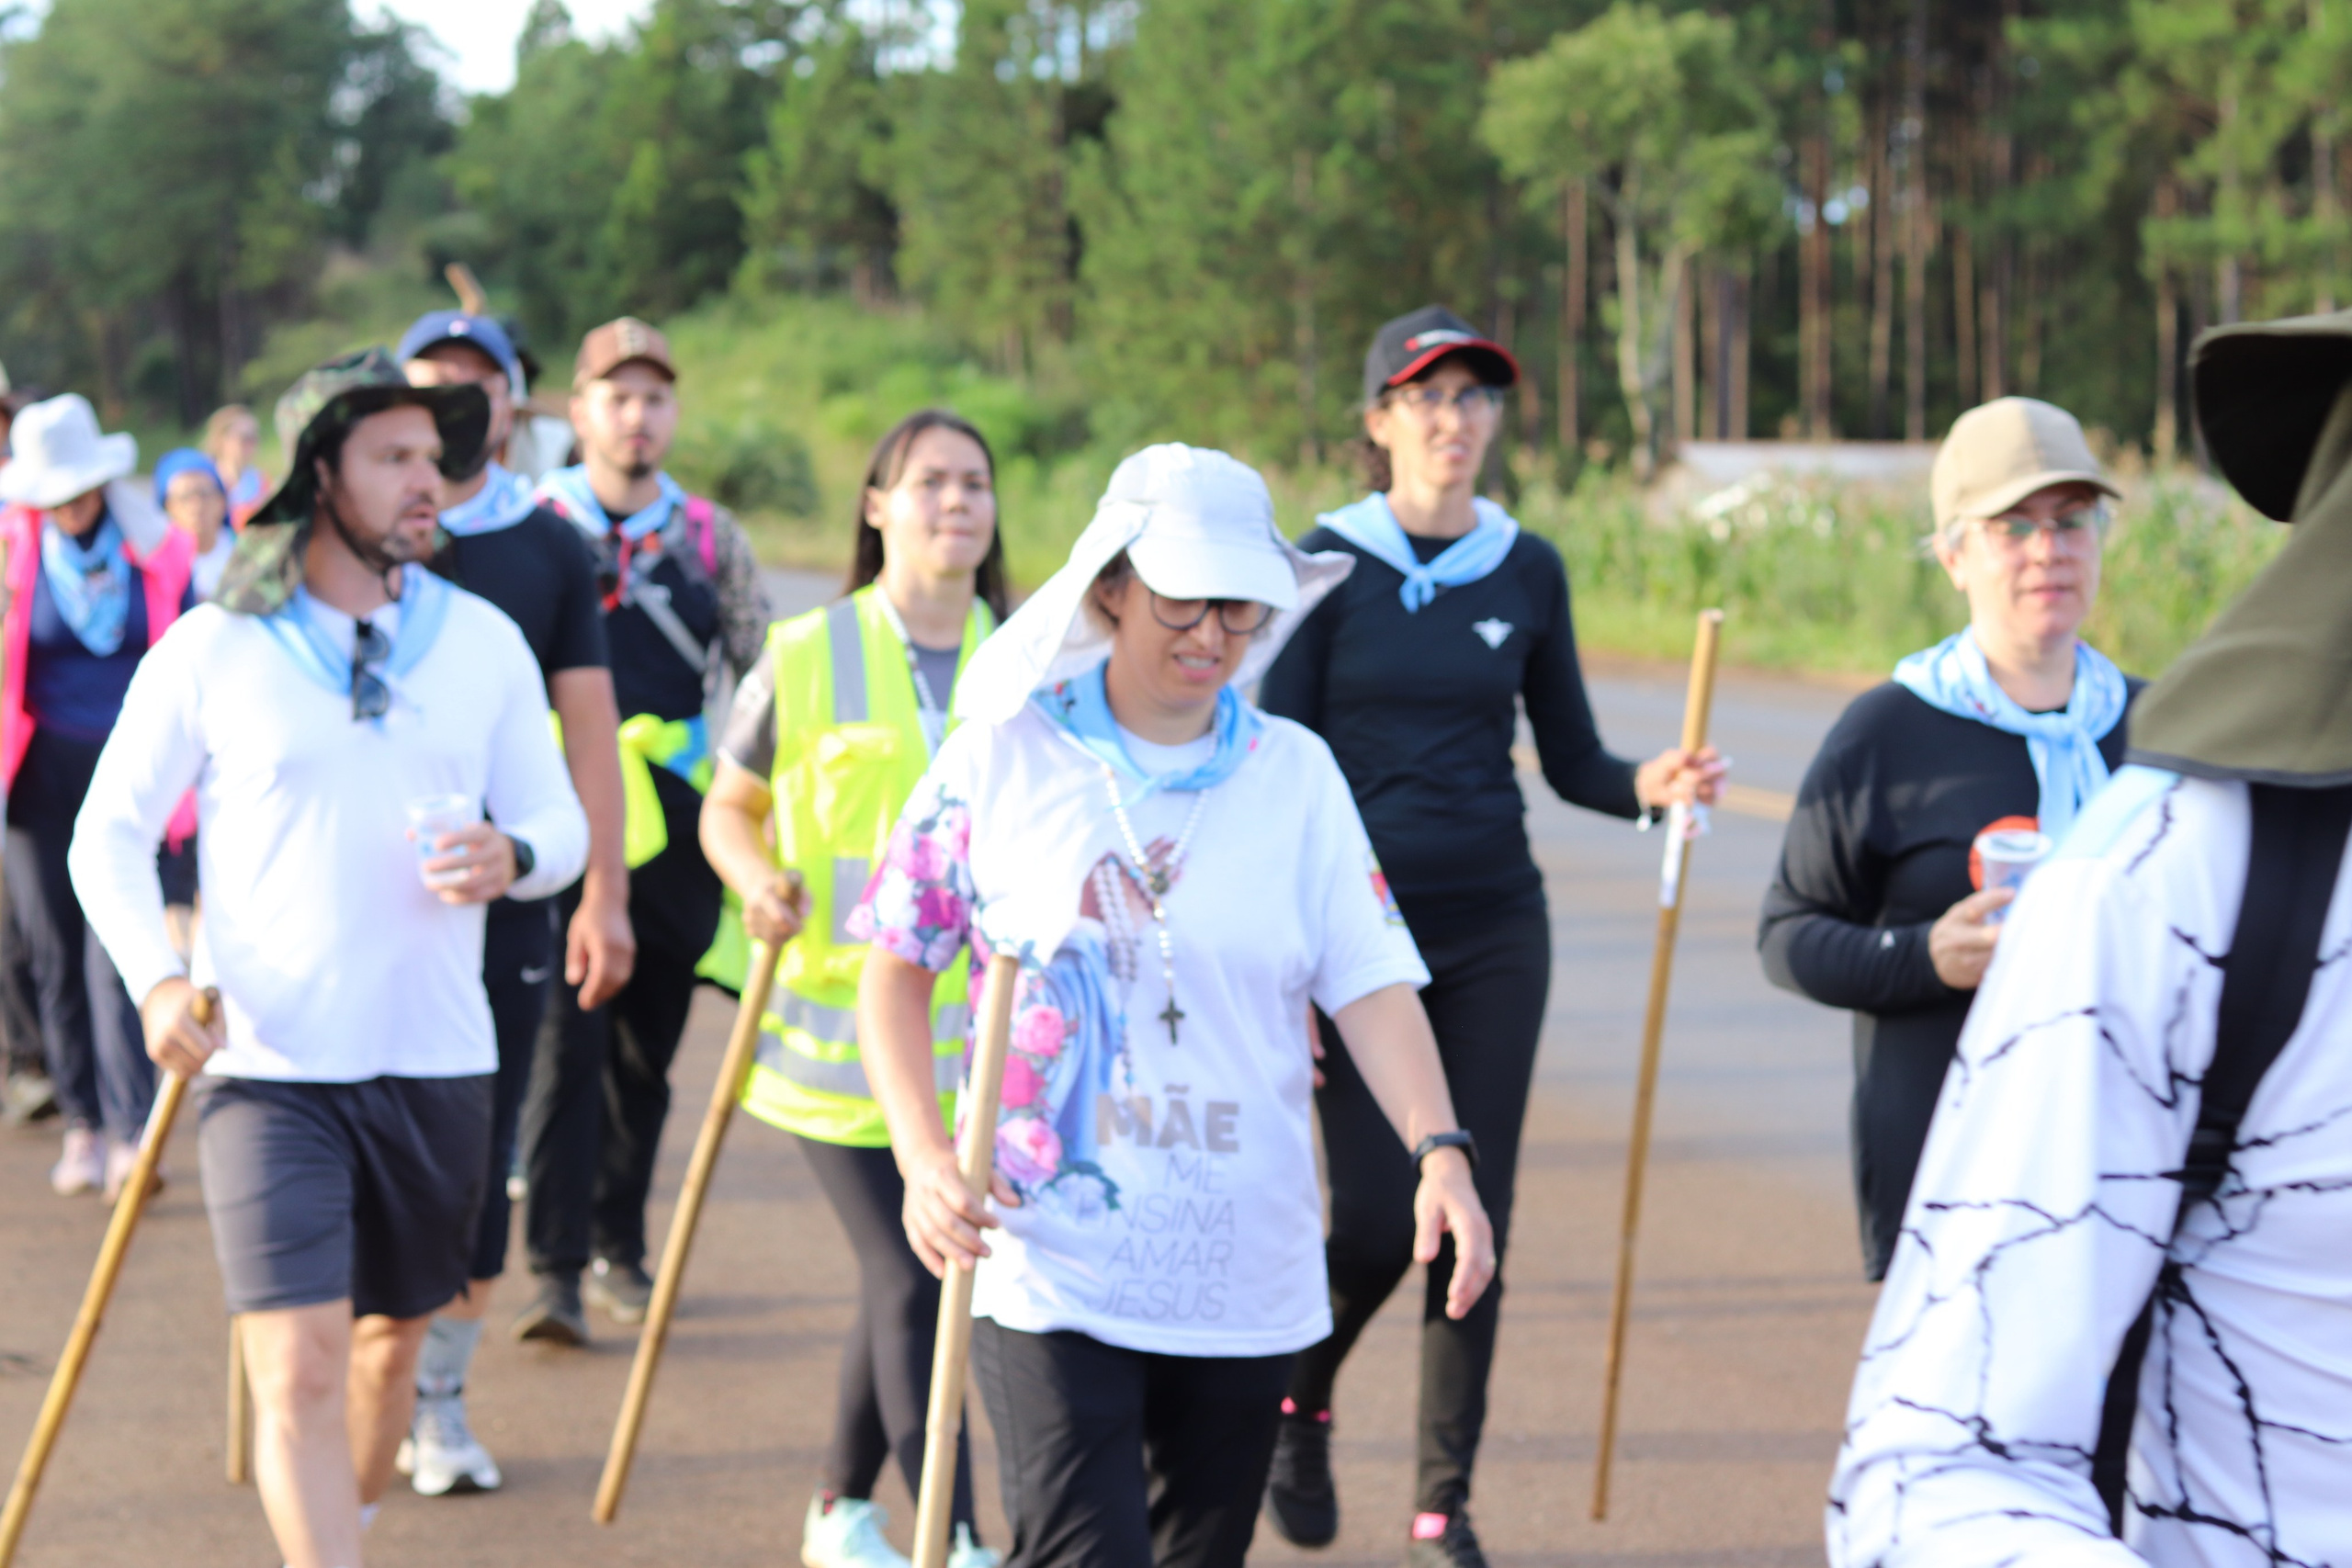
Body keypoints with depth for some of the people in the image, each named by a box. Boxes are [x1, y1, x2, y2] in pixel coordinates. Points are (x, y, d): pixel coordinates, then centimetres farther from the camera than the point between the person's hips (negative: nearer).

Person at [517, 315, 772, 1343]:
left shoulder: (710, 537, 9)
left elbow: (765, 674, 16)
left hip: (675, 831, 3)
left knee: (647, 1054, 10)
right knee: (565, 1041, -12)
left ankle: (618, 1247, 24)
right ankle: (554, 1267, -12)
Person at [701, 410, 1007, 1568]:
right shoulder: (805, 658, -2)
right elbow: (728, 808, 7)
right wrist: (760, 884, -13)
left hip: (975, 1027, 4)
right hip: (838, 1021, -3)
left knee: (899, 1280, 12)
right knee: (911, 1283, -10)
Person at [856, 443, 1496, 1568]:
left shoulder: (1296, 774, 4)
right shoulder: (1003, 756, -1)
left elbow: (1371, 983, -2)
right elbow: (896, 970, 3)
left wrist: (1438, 1147, -18)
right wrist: (923, 1158, -11)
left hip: (1250, 1275, 3)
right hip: (1050, 1271, -3)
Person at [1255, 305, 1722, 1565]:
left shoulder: (1528, 572, 6)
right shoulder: (1329, 563, -3)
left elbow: (1569, 761, 11)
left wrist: (1648, 786, -12)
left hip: (1494, 929, 3)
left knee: (1478, 1220, 2)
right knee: (1377, 1219, -8)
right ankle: (1298, 1404, 23)